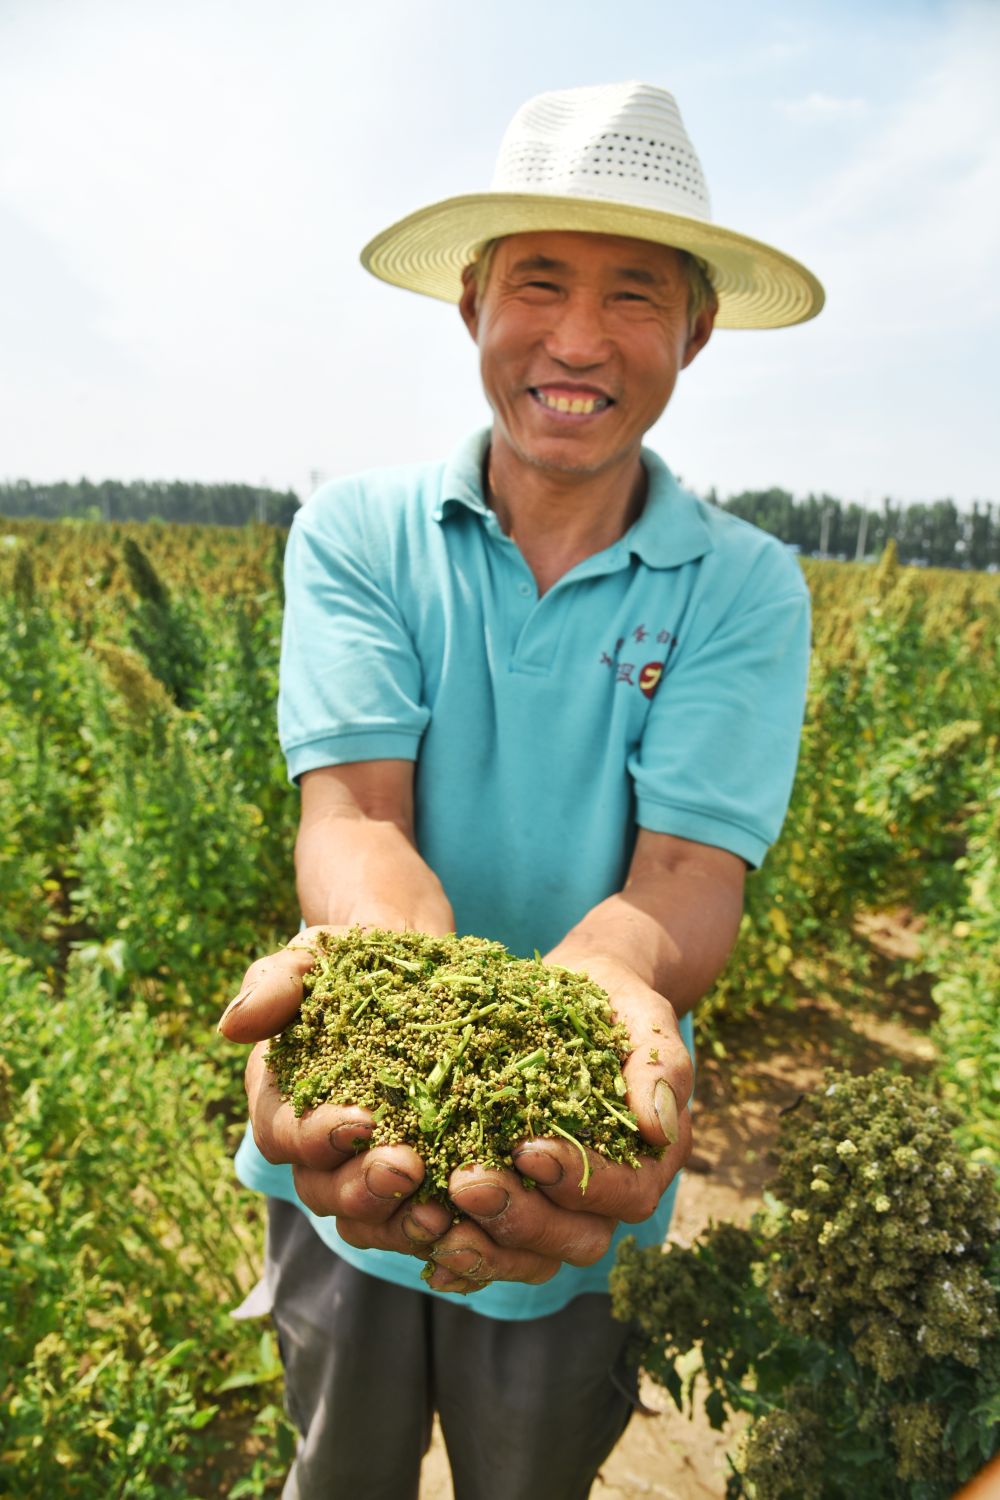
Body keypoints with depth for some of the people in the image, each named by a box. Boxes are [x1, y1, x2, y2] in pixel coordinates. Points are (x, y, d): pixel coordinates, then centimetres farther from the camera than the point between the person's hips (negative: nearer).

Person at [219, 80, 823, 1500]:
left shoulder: (744, 588, -9)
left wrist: (600, 993, -42)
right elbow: (353, 808, -19)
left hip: (573, 1185, 0)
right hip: (350, 1166, 1)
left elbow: (688, 872, -19)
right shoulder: (355, 531, -8)